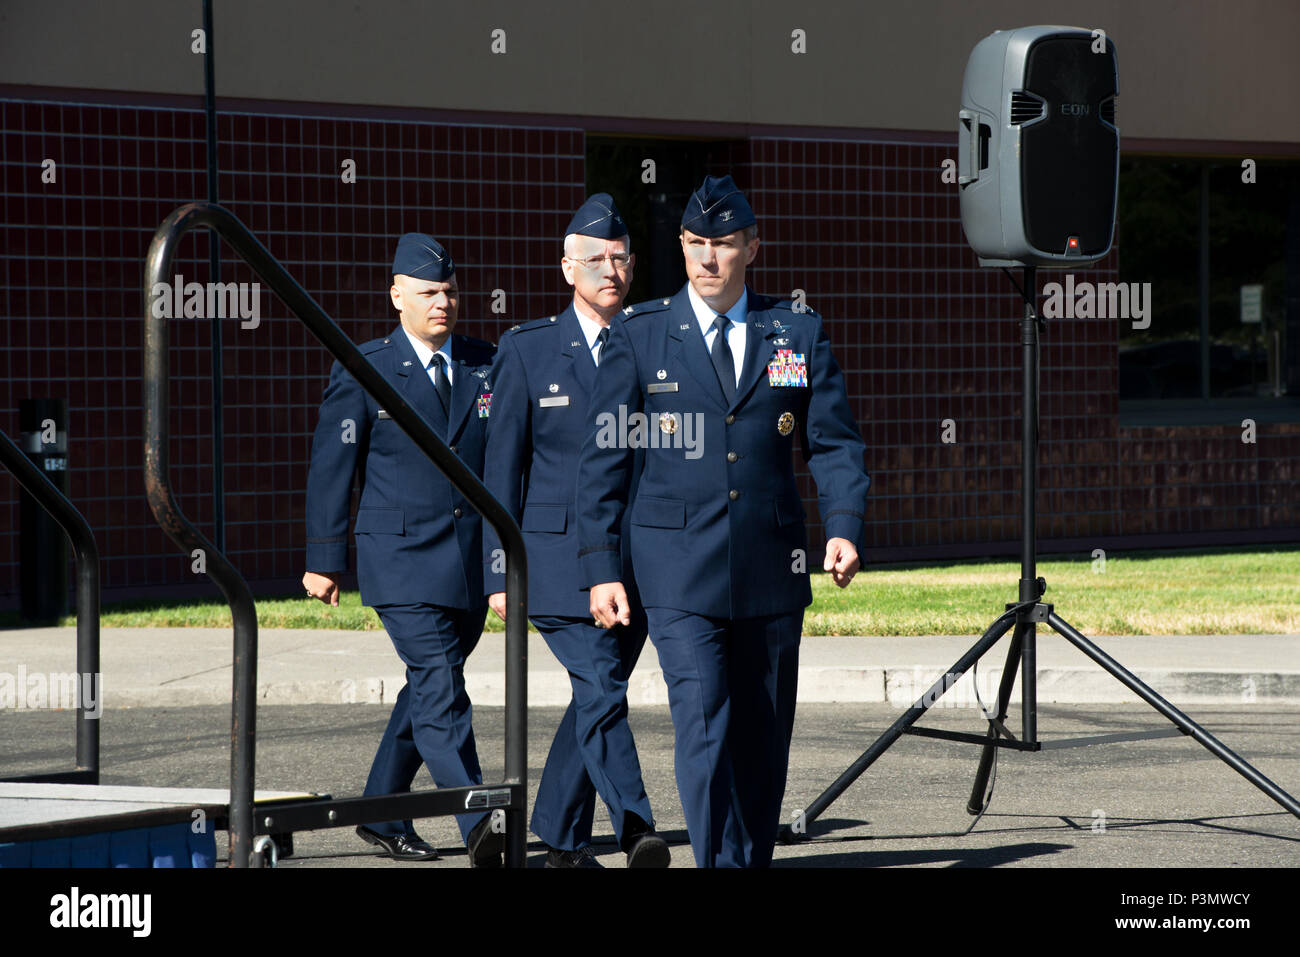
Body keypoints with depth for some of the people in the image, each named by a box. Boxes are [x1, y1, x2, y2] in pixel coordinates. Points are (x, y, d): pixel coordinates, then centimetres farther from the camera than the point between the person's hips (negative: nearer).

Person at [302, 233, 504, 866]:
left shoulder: (488, 367, 10)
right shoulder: (363, 373, -2)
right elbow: (330, 469, 1)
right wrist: (324, 559, -1)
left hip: (472, 563, 5)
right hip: (402, 558, -5)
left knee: (428, 690, 13)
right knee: (441, 692, -16)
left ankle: (381, 813, 28)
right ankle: (479, 830, -24)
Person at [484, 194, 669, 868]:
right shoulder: (527, 351, 3)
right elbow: (502, 467, 2)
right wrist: (499, 572, -3)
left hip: (635, 560, 3)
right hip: (559, 559, -3)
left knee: (594, 699, 8)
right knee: (601, 692, -17)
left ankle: (561, 843, 19)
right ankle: (635, 834, -27)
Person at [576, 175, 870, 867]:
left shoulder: (798, 334, 8)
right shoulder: (638, 337, 3)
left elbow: (835, 443, 7)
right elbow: (603, 459, 4)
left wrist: (844, 526, -11)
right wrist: (600, 568, -2)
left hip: (772, 569, 3)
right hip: (681, 574, -3)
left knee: (763, 739, 9)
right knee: (703, 731, -15)